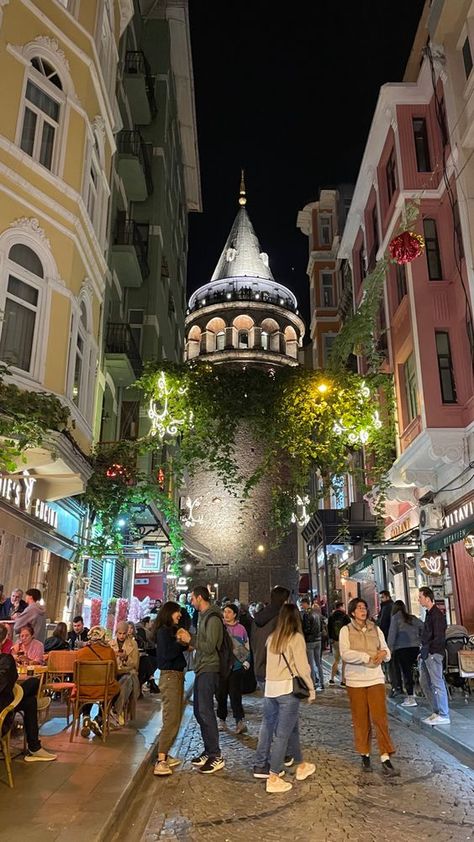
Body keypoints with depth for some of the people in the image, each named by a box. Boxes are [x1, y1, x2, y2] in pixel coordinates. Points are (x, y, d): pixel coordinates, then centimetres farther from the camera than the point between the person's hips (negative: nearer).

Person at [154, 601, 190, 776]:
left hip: (177, 676, 9)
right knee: (171, 720, -12)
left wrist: (185, 642, -3)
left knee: (175, 719, 12)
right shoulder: (164, 631, -12)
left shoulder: (172, 630, 13)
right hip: (169, 676, -9)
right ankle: (160, 762, -12)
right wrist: (183, 642, -17)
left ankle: (164, 755, 19)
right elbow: (167, 654, -22)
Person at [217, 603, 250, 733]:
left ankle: (240, 721, -4)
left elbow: (247, 647, 9)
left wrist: (246, 662, 2)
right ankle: (221, 719, 24)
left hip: (236, 666, -1)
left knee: (235, 694, -6)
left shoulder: (240, 629, 0)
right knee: (221, 693, 9)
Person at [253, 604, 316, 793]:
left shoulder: (271, 638, 9)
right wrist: (311, 688, 2)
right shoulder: (296, 638, -7)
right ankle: (273, 778, 6)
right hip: (287, 688, -5)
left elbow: (268, 663, 6)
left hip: (270, 687, 5)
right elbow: (302, 667, -8)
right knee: (282, 733, 2)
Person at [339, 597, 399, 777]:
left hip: (376, 678, 2)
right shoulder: (346, 630, -2)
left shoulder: (375, 629, 8)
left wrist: (383, 653, -15)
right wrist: (368, 657, -20)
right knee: (360, 720, 6)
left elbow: (386, 652, 9)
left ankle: (385, 759, -2)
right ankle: (365, 756, 21)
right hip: (355, 680, -2)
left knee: (380, 718, -5)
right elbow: (345, 654, -14)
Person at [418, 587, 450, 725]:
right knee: (424, 682, 12)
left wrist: (426, 649, -16)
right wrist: (423, 651, 12)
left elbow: (438, 637, -17)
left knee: (437, 683, -4)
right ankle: (436, 712, 20)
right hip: (426, 654, 10)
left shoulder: (437, 615, -12)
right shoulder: (429, 614, 16)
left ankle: (444, 716, 2)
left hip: (434, 653, -10)